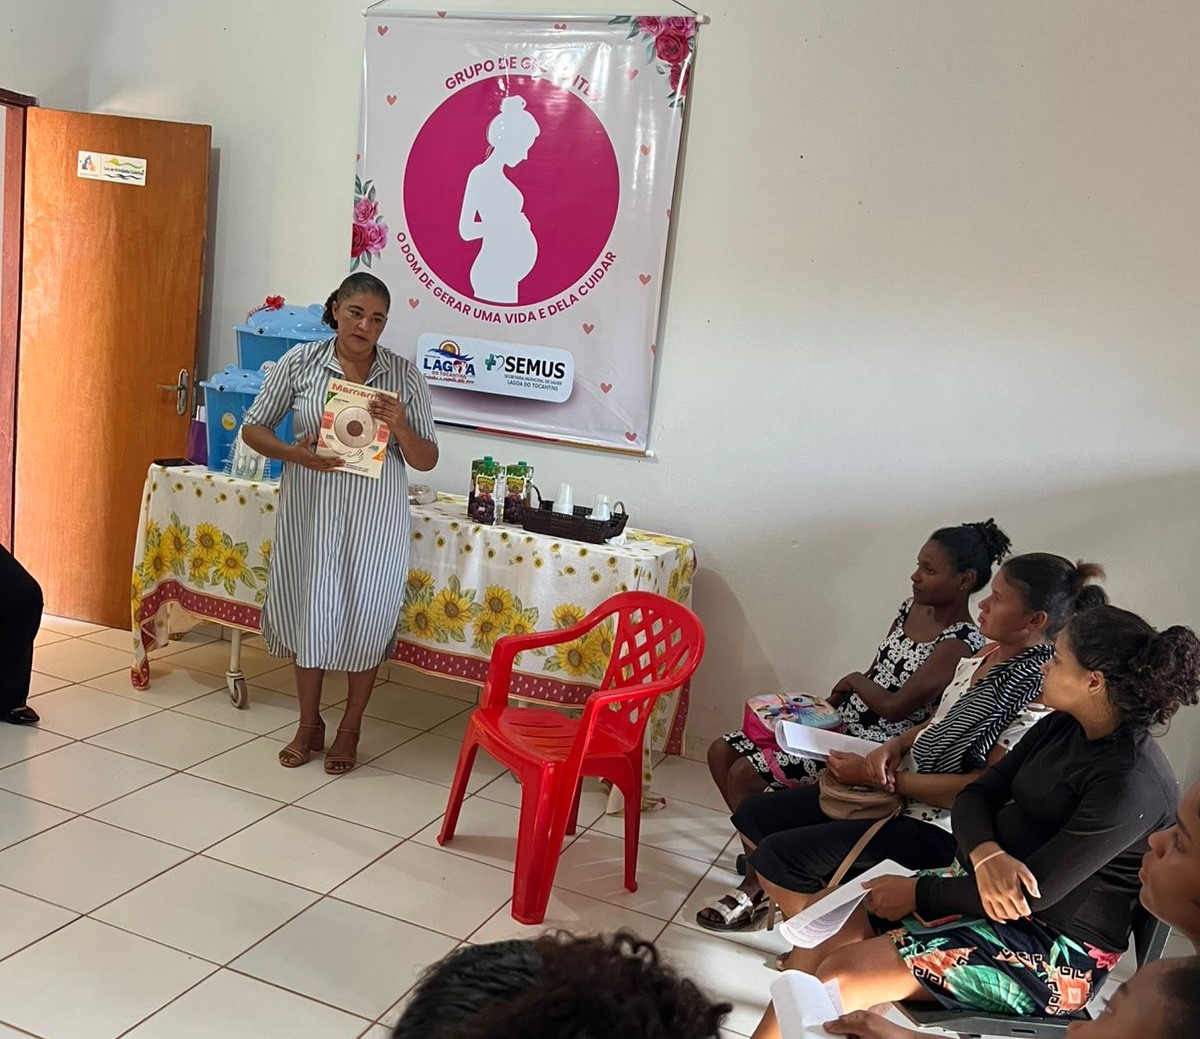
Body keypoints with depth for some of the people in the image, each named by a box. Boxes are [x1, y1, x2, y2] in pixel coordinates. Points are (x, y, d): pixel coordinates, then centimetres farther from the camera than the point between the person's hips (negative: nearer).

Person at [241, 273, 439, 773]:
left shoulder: (404, 375, -5)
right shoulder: (300, 361, -4)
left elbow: (426, 460, -2)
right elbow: (253, 428, 1)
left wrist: (399, 426, -22)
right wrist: (295, 454, -18)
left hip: (374, 518, -1)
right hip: (309, 510, 1)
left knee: (365, 616, 8)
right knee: (308, 610, 11)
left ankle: (350, 729, 28)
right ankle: (309, 724, 31)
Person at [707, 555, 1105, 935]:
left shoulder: (1039, 692, -22)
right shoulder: (988, 655, 5)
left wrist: (877, 777, -18)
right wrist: (895, 746, -5)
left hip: (935, 830, -9)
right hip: (896, 791, 9)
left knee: (778, 855, -17)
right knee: (753, 815, 5)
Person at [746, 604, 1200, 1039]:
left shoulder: (1130, 783, -24)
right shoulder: (1062, 727, 2)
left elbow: (1033, 895, -23)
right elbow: (976, 796, 4)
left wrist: (917, 894, -13)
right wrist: (985, 855, -20)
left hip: (1054, 949, -8)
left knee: (839, 978, -19)